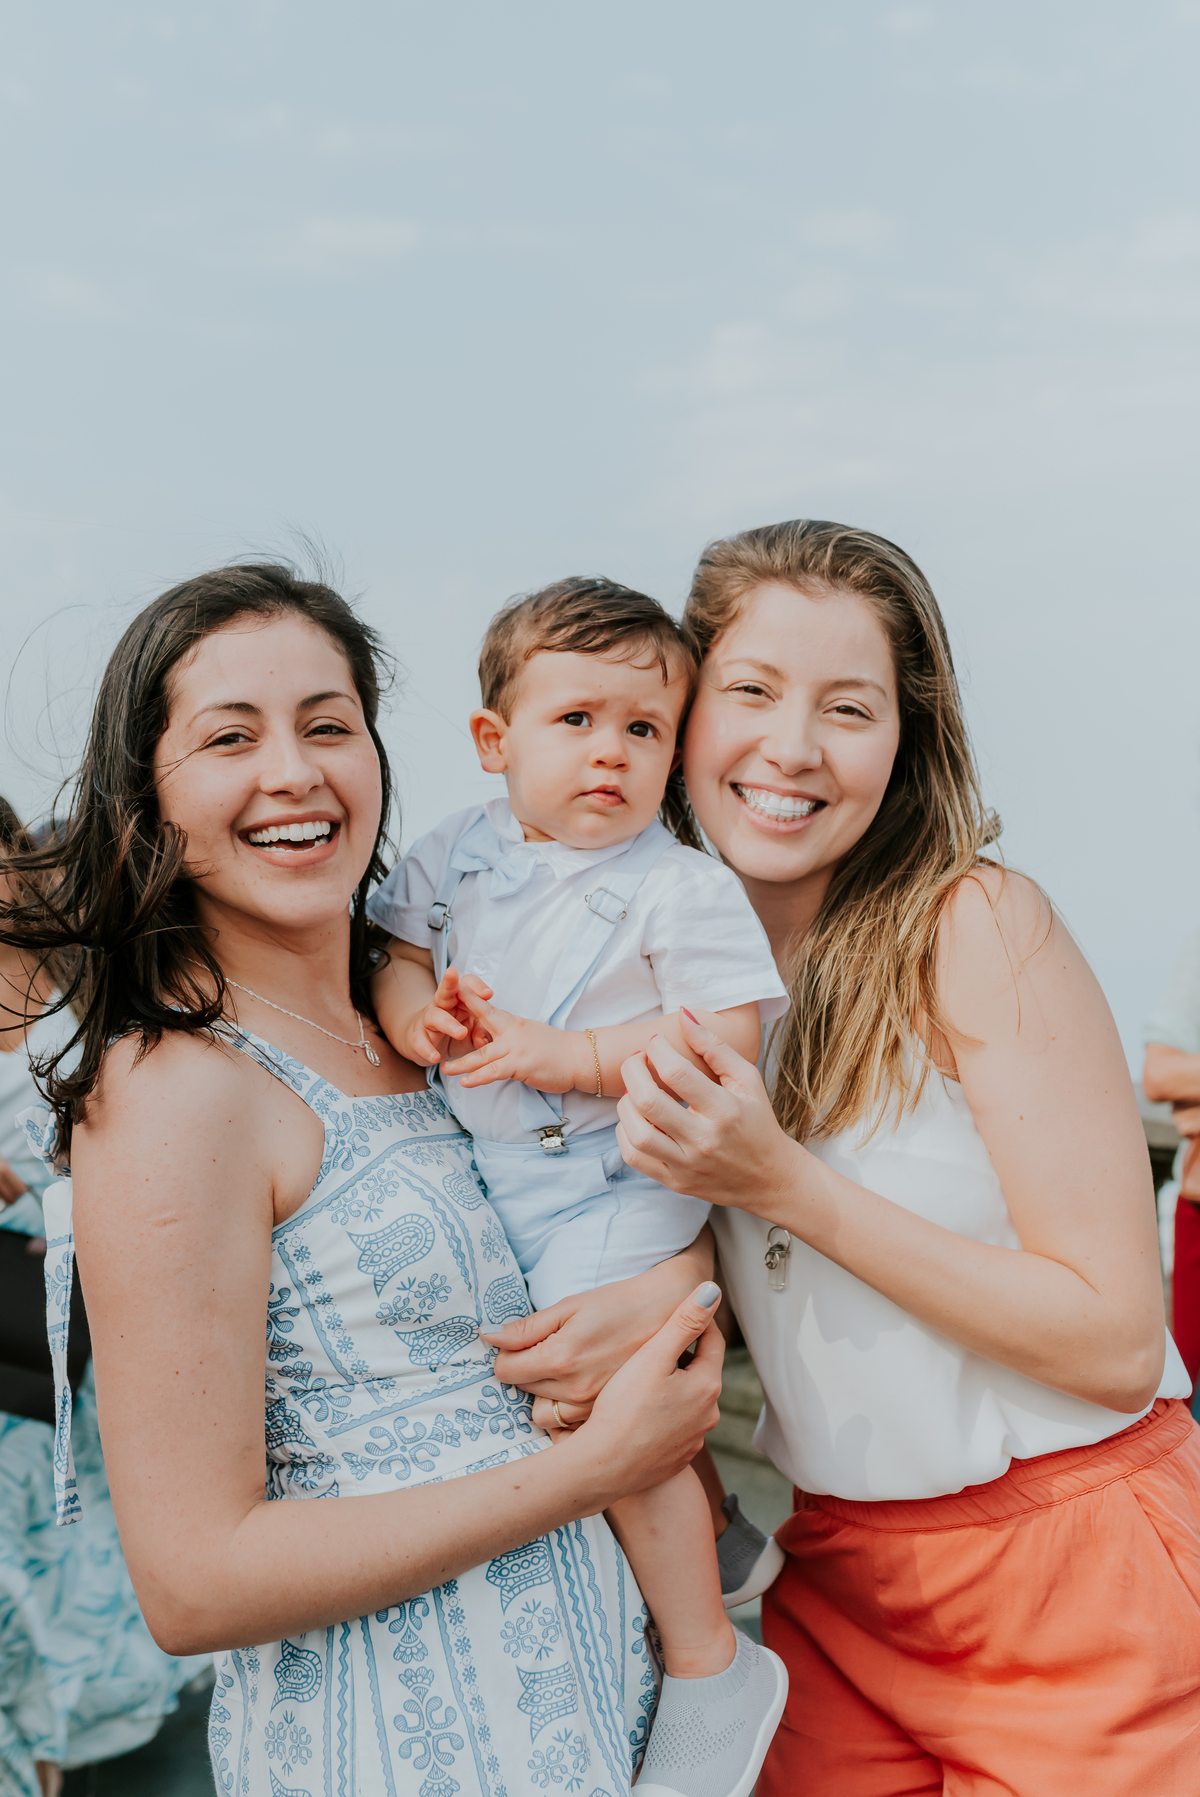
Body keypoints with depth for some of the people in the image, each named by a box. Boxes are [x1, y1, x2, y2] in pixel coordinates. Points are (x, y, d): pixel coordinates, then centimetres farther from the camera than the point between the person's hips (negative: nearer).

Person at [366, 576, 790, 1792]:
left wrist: (565, 1054, -24)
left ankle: (709, 1663, 12)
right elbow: (393, 946, 11)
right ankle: (708, 1543, 43)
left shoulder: (683, 887, -12)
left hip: (616, 1188, -6)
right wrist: (415, 1014, -13)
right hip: (489, 1177, 7)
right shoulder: (460, 852, 3)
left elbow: (726, 1040, -18)